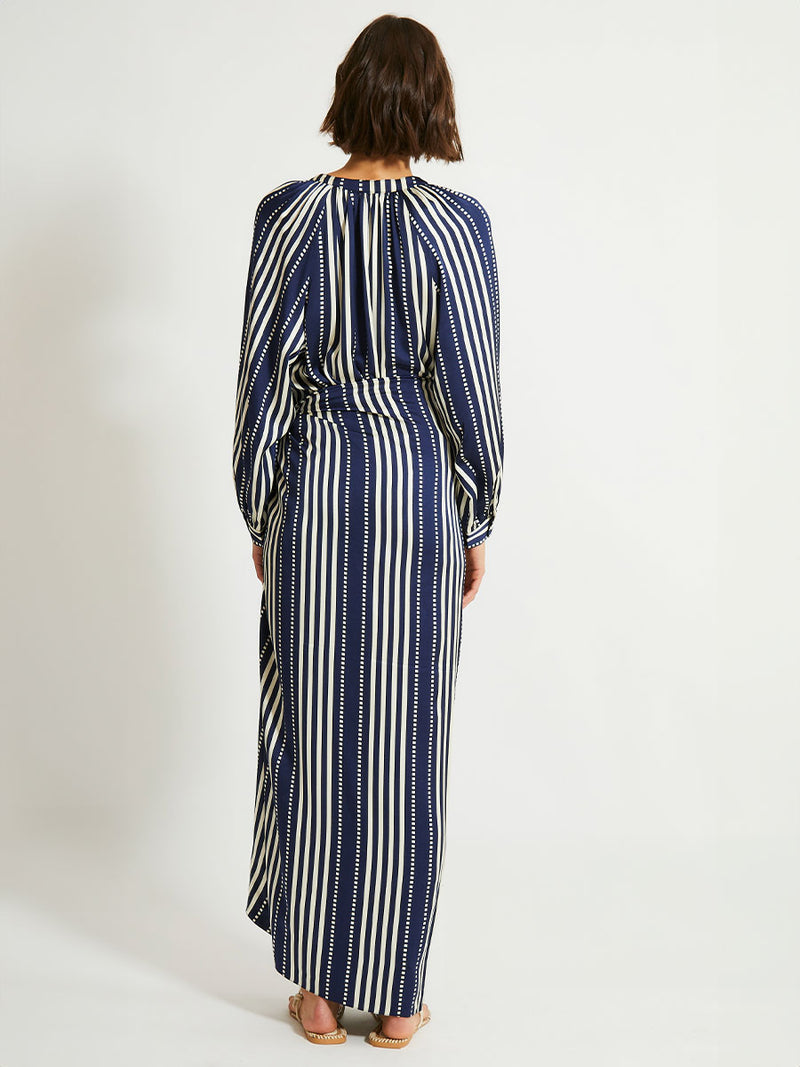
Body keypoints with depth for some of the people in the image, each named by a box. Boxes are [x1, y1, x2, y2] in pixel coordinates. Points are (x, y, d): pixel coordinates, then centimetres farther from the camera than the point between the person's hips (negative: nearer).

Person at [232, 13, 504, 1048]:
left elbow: (262, 378, -3)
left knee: (314, 738, 10)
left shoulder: (289, 214, -4)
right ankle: (395, 1001, 20)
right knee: (408, 748, 8)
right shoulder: (457, 222, -7)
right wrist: (476, 527, 5)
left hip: (314, 491, 1)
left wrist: (258, 515, 8)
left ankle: (320, 991, 21)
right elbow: (472, 390, -6)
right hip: (419, 493, -1)